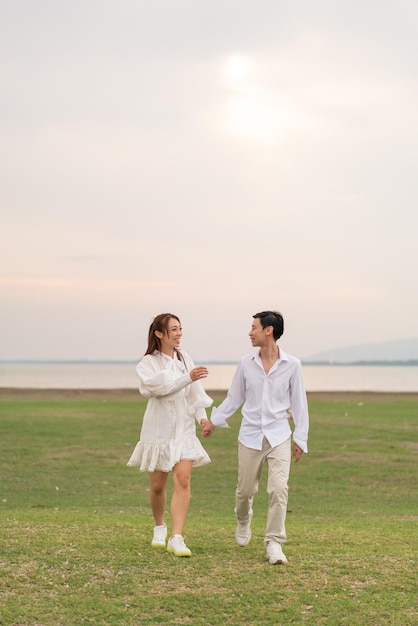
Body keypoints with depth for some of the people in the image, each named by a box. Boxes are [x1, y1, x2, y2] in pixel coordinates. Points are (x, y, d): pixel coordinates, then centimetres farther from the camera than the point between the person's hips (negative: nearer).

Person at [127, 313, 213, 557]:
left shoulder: (185, 358, 6)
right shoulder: (148, 363, -6)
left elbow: (195, 391, 5)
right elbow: (158, 386, -25)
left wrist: (202, 416, -8)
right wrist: (188, 378, -34)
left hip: (184, 428, 2)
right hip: (160, 429, -2)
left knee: (183, 480, -13)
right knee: (158, 486, 7)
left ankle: (176, 538, -14)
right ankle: (159, 527, 33)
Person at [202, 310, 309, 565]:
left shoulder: (292, 365, -3)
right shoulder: (246, 364, 2)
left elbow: (299, 403, 2)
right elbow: (234, 398, 12)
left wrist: (301, 438, 2)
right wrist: (214, 420, 8)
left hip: (279, 436, -2)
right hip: (250, 436, 2)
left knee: (279, 489, -13)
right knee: (246, 489, 8)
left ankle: (274, 542, -3)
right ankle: (243, 522, 40)